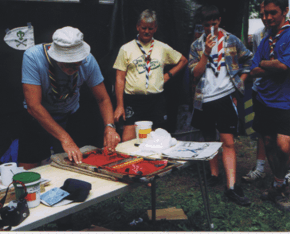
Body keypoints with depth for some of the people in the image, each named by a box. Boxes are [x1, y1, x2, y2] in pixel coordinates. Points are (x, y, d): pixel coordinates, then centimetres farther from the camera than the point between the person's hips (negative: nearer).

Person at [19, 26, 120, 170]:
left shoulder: (87, 59, -20)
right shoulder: (32, 57, -29)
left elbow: (103, 99, -10)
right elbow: (33, 105, -32)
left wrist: (109, 126, -29)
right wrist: (65, 138, -38)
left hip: (71, 116, 2)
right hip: (39, 118, -2)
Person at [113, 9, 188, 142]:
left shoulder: (163, 48, 10)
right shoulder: (126, 49, 5)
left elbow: (183, 60, 23)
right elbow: (120, 79, 2)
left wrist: (168, 75, 9)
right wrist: (120, 105, -5)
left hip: (156, 100, 2)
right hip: (133, 100, -2)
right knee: (127, 141, -10)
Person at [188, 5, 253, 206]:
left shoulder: (232, 40, 5)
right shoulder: (197, 46, 6)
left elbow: (249, 60, 12)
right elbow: (195, 74, -1)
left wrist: (240, 82, 2)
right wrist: (206, 52, -12)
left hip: (226, 97, -2)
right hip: (204, 99, 2)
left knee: (228, 141, -8)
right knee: (209, 139, 13)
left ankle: (231, 186, -10)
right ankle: (214, 174, 29)